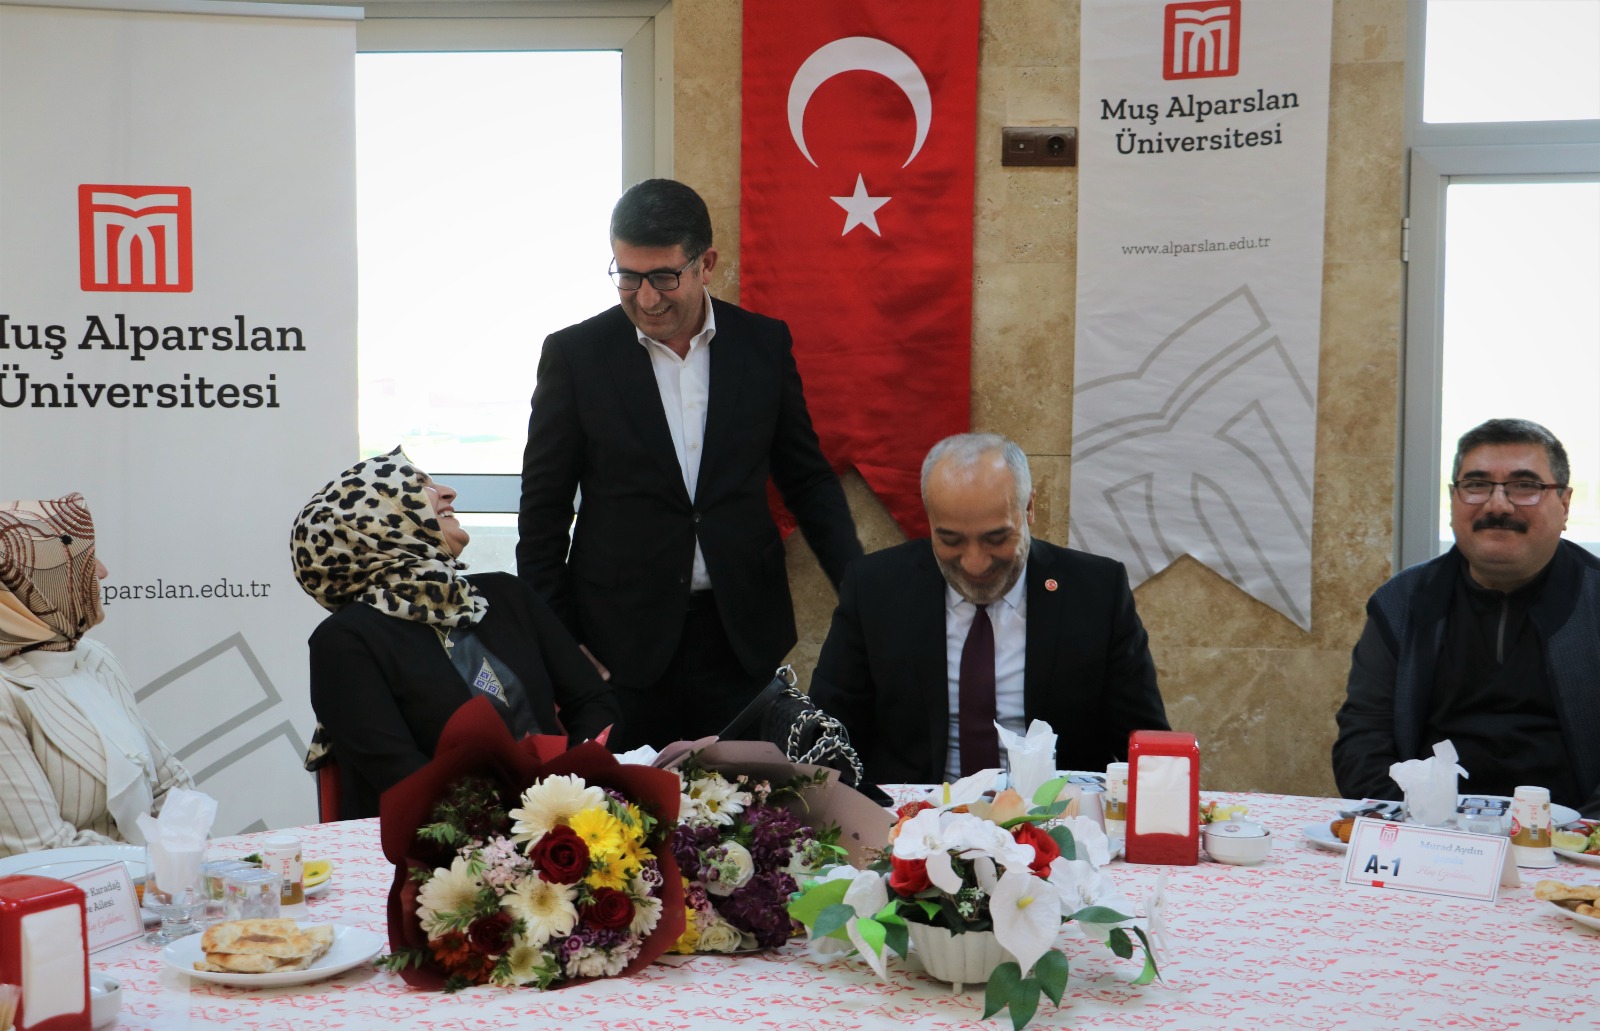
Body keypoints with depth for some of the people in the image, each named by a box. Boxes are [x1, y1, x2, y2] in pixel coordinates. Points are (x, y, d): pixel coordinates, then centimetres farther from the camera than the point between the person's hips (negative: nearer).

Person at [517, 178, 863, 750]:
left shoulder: (764, 344, 3)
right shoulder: (575, 354, -2)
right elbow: (543, 511, 3)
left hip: (742, 639, 2)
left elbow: (807, 478, 11)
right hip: (620, 645, -1)